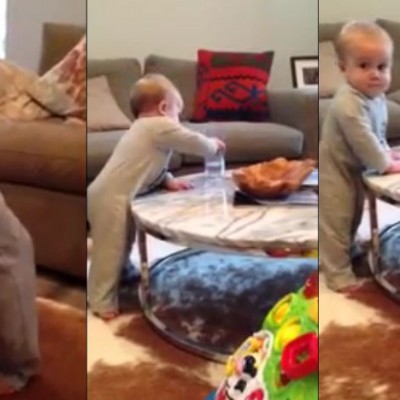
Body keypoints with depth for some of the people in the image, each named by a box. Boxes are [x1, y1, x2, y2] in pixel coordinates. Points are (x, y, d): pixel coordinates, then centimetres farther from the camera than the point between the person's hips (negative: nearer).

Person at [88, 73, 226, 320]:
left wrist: (168, 181, 8)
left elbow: (150, 166, 25)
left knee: (120, 248, 24)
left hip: (110, 195, 11)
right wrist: (214, 146, 13)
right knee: (110, 250, -2)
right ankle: (103, 302, 6)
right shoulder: (160, 127, -9)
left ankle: (116, 286, 39)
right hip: (112, 198, -11)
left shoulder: (144, 129, 23)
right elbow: (194, 142, -8)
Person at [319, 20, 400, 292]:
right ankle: (339, 275, 9)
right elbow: (363, 141, -30)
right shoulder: (348, 104, -32)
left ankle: (346, 253, 47)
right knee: (335, 222, -1)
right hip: (335, 172, -10)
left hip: (357, 170, 10)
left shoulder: (377, 97, 1)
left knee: (353, 218, 26)